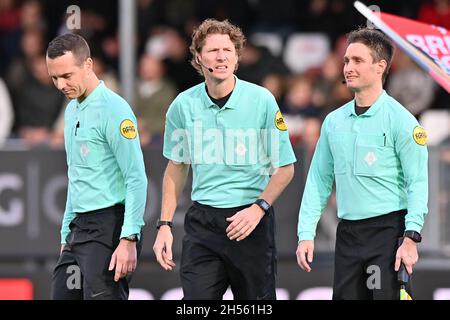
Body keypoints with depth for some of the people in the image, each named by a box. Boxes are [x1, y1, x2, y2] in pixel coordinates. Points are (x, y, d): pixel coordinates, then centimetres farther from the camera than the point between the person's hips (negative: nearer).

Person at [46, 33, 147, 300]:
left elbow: (137, 179, -16)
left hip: (108, 226, -9)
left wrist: (129, 240, -21)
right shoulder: (72, 110, 17)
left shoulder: (113, 110, -11)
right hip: (79, 227, 9)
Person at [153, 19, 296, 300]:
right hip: (202, 221, 2)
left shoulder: (262, 100, -5)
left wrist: (259, 208, -13)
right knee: (196, 299, -7)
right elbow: (176, 167, 15)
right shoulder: (184, 105, 2)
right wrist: (165, 225, 9)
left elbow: (285, 168, 0)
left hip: (252, 219, -2)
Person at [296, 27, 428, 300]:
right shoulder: (334, 121, 12)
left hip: (388, 229, -6)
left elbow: (418, 183, -10)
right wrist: (306, 234, 7)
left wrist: (411, 238, -19)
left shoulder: (400, 119, -6)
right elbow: (318, 181, 15)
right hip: (347, 233, 6)